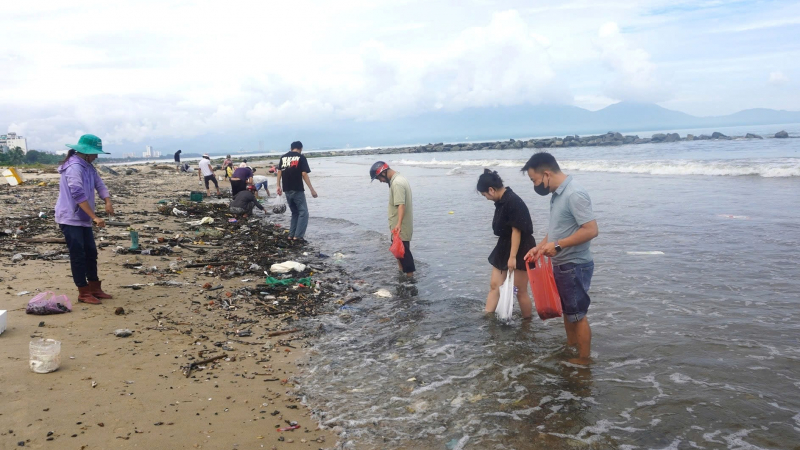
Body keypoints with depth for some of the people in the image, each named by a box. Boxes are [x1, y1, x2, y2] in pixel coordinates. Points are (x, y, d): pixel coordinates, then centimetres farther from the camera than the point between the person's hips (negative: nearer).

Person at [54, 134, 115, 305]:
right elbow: (79, 195, -28)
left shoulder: (88, 167, 11)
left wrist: (108, 202, -15)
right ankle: (83, 292, 3)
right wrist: (95, 217, -31)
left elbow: (100, 184, 6)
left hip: (83, 219, 9)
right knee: (78, 255, -4)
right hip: (70, 219, -9)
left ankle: (95, 288, 20)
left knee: (91, 253, 11)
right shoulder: (74, 167, -19)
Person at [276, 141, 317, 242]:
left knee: (295, 213, 18)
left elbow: (279, 172, 8)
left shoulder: (283, 157, 12)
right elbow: (304, 174, -9)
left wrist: (278, 186, 13)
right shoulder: (301, 157, -3)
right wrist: (312, 189, -8)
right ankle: (298, 236, -11)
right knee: (303, 213, -1)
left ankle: (291, 235, 14)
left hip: (287, 190, 6)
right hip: (297, 190, -6)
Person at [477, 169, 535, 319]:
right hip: (504, 248, 9)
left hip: (520, 250, -9)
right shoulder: (501, 201, 7)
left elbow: (516, 230, -23)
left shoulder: (513, 201, -21)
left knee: (520, 291, 2)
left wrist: (513, 257, -23)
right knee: (494, 285, 9)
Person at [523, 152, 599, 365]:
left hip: (575, 266, -9)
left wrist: (557, 245, -25)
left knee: (578, 314, 5)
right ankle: (570, 349, 39)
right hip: (561, 265, 9)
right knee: (566, 310, 22)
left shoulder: (575, 194, -24)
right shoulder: (558, 193, 6)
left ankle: (583, 360, 20)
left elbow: (591, 230, -28)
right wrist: (540, 247, 4)